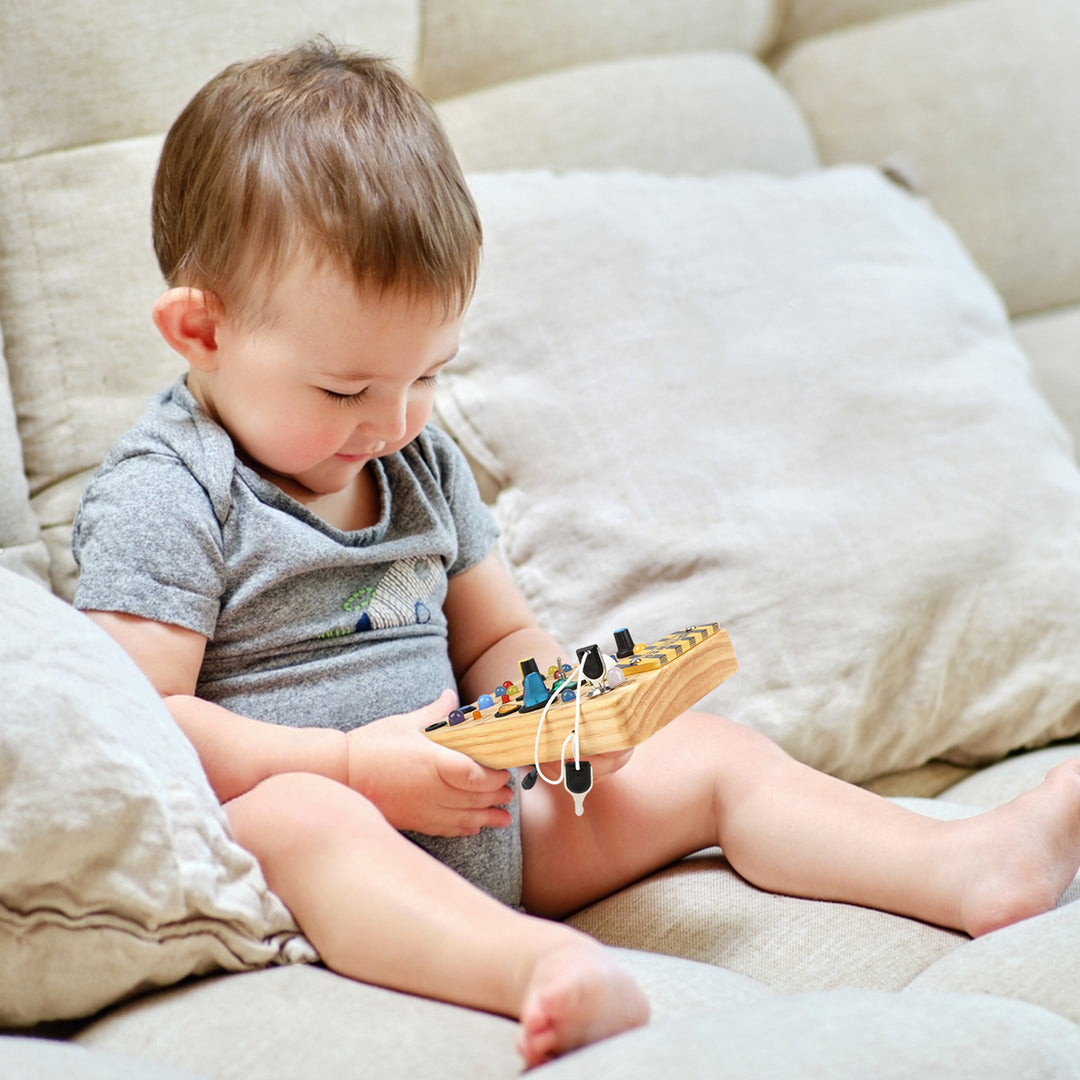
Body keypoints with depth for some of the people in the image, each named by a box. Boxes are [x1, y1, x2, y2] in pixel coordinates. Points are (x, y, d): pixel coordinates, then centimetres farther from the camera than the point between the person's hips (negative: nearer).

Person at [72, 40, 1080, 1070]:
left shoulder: (422, 463, 13)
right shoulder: (165, 495, -11)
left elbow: (498, 639, 21)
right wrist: (355, 768, -24)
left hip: (482, 832, 8)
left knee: (705, 754, 1)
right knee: (301, 815, -42)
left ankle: (963, 867, -9)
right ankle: (540, 966, -65)